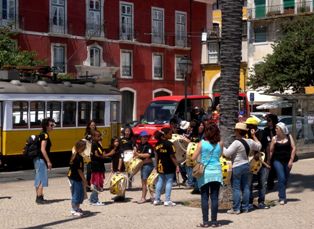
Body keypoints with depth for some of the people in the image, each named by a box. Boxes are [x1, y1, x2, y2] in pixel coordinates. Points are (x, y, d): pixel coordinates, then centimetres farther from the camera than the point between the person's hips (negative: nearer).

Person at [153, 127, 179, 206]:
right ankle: (167, 201, 1)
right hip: (169, 167, -7)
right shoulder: (169, 144, -15)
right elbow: (172, 156, -15)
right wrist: (176, 165, -10)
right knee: (169, 182, 1)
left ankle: (157, 199, 18)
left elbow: (156, 156, 10)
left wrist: (157, 165, 18)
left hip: (160, 166, 7)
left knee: (160, 181, 15)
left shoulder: (157, 144, 5)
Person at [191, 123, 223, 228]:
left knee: (204, 198, 3)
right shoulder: (220, 144, 0)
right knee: (214, 197, 4)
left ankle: (205, 221, 1)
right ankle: (214, 221, 6)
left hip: (204, 173, -1)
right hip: (216, 172, 2)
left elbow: (193, 158, -2)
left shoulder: (202, 143, -6)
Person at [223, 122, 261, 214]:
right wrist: (254, 136, 25)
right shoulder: (250, 141, 2)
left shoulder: (237, 142, -20)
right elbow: (259, 146, 22)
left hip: (237, 167, -7)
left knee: (236, 188, -2)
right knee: (245, 187, 12)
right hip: (246, 165, 7)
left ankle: (236, 209, 0)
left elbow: (227, 153, -21)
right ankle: (245, 208, 16)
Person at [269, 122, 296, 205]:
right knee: (281, 178, -12)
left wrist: (291, 160, -7)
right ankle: (282, 198, -10)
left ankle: (281, 195, 27)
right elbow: (271, 151, 1)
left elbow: (293, 148, -1)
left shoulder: (289, 137, 1)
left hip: (287, 161, 2)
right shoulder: (274, 138, -1)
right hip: (277, 161, -2)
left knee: (285, 179, 9)